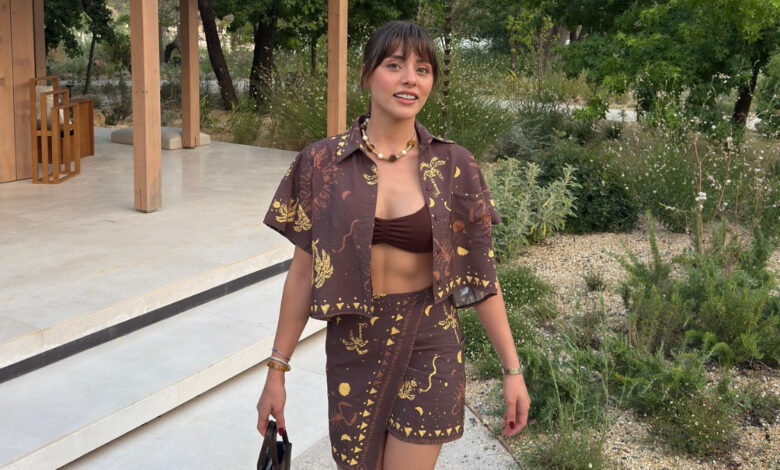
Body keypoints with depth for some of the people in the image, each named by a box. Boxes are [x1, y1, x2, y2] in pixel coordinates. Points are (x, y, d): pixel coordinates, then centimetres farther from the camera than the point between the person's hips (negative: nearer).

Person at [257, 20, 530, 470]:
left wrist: (513, 369, 0)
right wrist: (277, 370, 1)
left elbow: (480, 272, -1)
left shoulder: (454, 166, -6)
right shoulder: (322, 164, -6)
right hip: (353, 350, 1)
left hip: (428, 350, -1)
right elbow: (303, 272, -1)